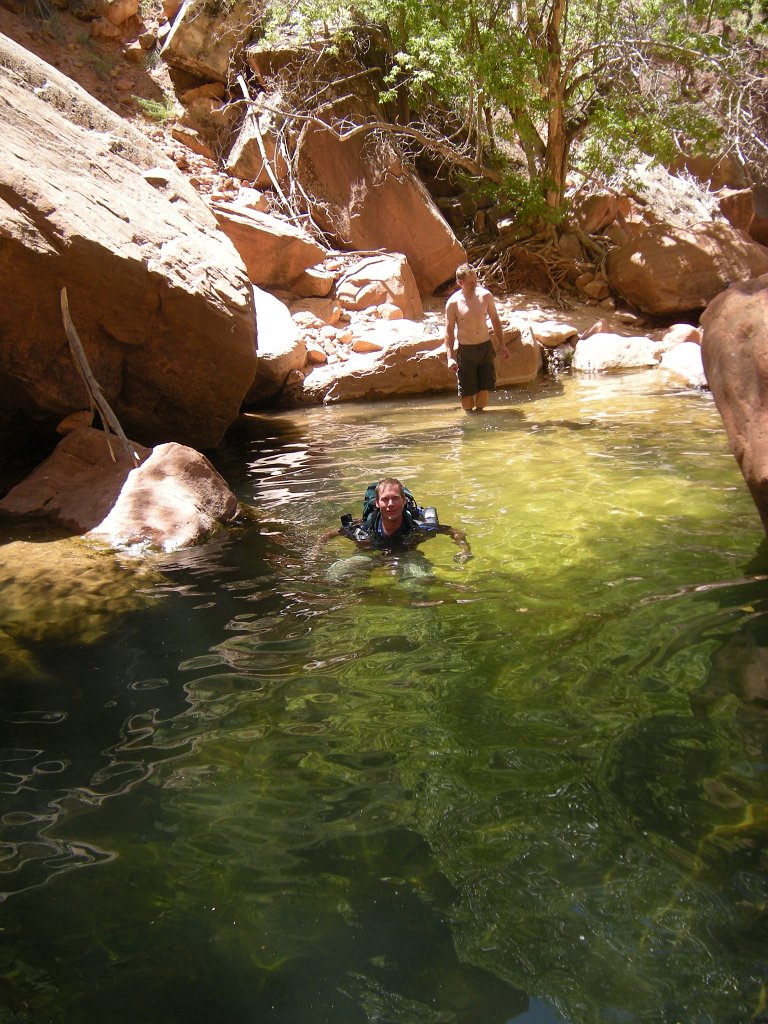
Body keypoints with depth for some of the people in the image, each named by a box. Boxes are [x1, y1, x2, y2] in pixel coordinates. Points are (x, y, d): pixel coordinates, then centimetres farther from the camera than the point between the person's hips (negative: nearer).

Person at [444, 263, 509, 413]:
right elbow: (449, 330, -5)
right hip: (465, 350, -3)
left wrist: (502, 345, 9)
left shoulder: (485, 295, -3)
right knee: (467, 389, 1)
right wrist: (450, 357, -11)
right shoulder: (453, 303, -11)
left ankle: (479, 412, 22)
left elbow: (495, 320, 9)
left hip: (486, 347, 3)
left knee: (485, 386, 5)